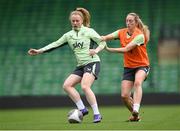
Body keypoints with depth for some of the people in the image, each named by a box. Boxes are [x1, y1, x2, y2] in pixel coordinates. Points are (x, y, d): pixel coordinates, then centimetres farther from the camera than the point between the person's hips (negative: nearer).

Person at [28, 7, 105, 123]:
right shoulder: (69, 35, 12)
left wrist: (96, 50, -20)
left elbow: (103, 42, 0)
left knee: (85, 86, -25)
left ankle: (97, 114, -19)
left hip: (92, 62, -7)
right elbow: (55, 44, 10)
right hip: (81, 65, 7)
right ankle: (82, 109, -2)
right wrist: (39, 51, 2)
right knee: (67, 85, -7)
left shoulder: (89, 31, -2)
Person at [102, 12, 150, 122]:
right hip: (128, 67, 5)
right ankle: (135, 115, 15)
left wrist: (108, 49, -22)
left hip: (142, 65, -5)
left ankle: (136, 110, -48)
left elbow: (126, 49, -24)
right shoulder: (122, 32, 0)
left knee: (137, 82, -36)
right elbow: (106, 38, -14)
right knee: (124, 96, -7)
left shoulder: (140, 36, -17)